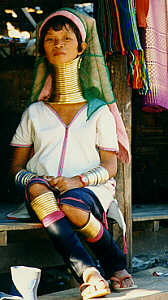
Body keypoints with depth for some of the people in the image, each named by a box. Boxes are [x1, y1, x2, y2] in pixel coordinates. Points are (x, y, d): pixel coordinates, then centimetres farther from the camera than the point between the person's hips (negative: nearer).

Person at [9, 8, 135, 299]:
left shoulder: (99, 112, 15)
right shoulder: (35, 112, 21)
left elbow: (109, 167, 6)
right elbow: (17, 166, 17)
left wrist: (78, 180, -14)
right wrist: (30, 180, -8)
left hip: (91, 188, -1)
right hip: (43, 189, 2)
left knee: (72, 206, -38)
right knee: (38, 189, -37)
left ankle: (116, 266, -14)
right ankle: (88, 273, -46)